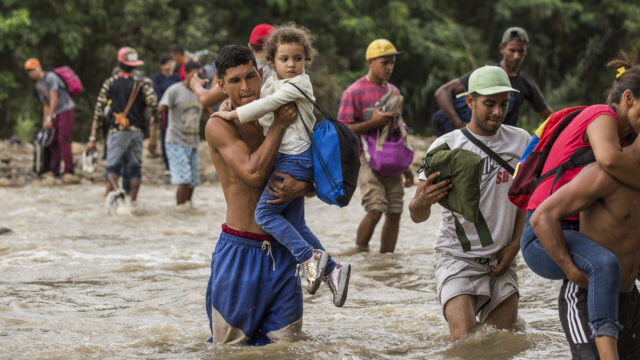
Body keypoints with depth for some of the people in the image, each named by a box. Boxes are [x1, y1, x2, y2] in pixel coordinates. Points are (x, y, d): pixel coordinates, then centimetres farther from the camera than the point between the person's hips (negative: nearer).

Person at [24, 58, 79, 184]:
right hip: (56, 114, 9)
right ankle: (54, 171, 5)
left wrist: (49, 118, -19)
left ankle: (68, 172, -18)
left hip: (66, 110, -9)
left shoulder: (50, 77, -13)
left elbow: (54, 99, -17)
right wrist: (44, 123, 15)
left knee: (63, 140, -15)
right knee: (53, 141, 2)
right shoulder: (38, 86, 15)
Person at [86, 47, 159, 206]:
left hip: (117, 131, -1)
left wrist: (92, 138, 4)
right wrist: (153, 136, 0)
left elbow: (98, 111, 3)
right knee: (135, 167, 11)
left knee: (112, 166, 1)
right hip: (137, 131, 1)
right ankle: (133, 201, 4)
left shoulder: (110, 83, 6)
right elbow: (154, 107, -4)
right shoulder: (143, 82, 5)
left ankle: (116, 190, -29)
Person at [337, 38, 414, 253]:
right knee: (375, 209, -17)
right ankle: (359, 253, -3)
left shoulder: (393, 92, 16)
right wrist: (373, 122, -19)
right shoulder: (354, 92, -5)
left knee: (395, 211, 1)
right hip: (367, 158, -6)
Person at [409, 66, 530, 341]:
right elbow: (417, 215, -10)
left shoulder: (520, 142, 2)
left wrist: (514, 245, 3)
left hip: (501, 261, 4)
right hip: (458, 257, -4)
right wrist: (423, 201, -34)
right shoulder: (447, 146, -9)